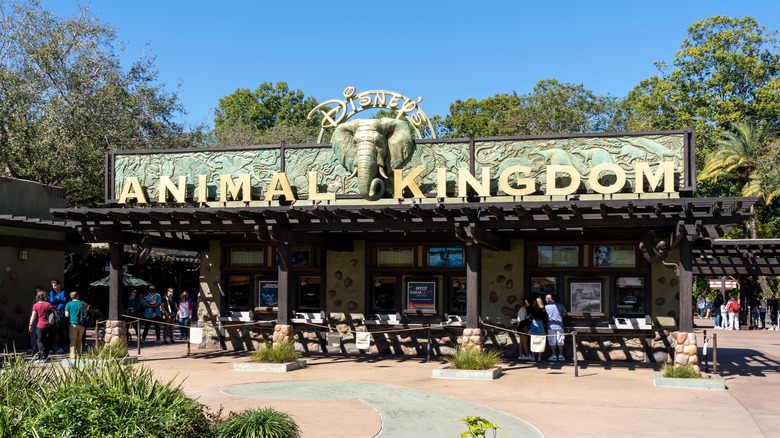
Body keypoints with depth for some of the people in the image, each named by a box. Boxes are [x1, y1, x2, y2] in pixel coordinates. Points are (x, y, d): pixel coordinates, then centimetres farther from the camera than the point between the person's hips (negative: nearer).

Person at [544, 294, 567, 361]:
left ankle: (554, 355, 4)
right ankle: (560, 355, 10)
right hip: (559, 325, 2)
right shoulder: (559, 305, -1)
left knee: (552, 341, 5)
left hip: (551, 326, -2)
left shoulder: (546, 307, -5)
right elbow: (564, 313, 8)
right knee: (560, 341, 8)